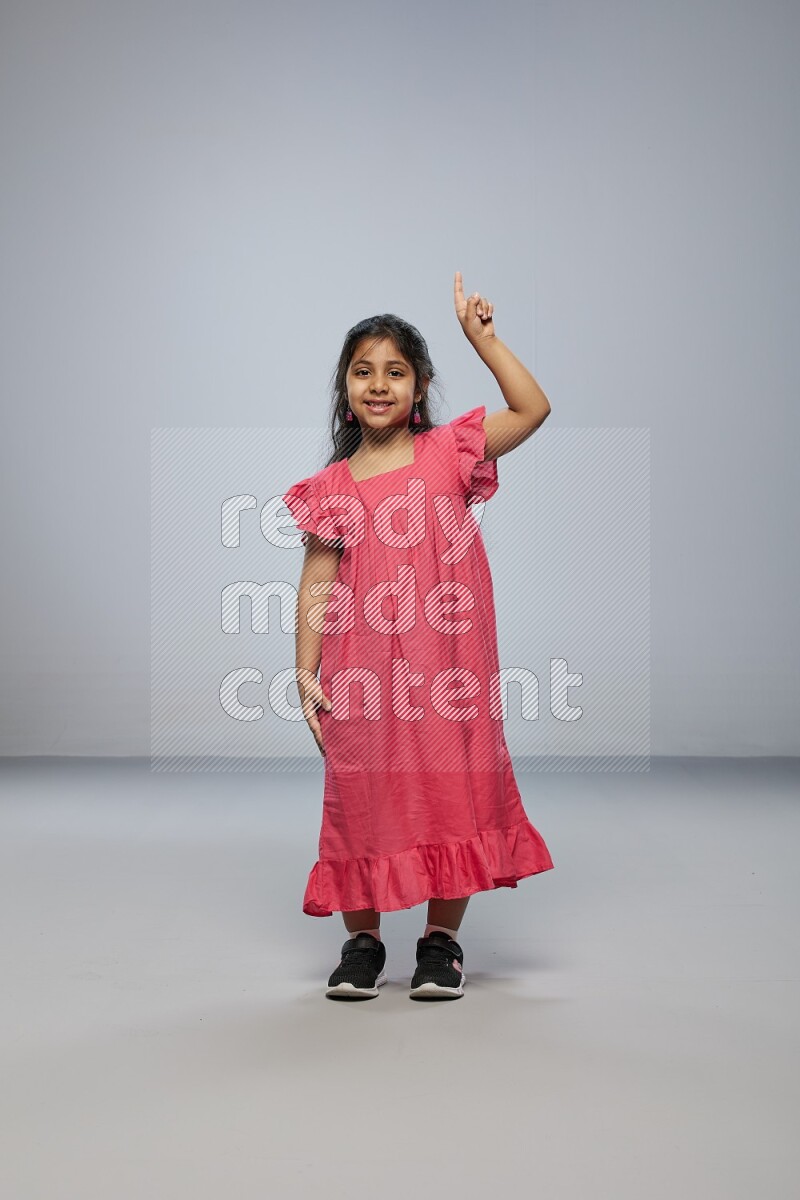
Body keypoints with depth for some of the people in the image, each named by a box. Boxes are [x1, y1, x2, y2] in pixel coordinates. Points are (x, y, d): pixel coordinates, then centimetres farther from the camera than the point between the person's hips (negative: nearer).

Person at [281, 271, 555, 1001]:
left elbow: (533, 409, -3)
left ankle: (442, 940, 21)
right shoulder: (332, 488, 4)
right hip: (363, 673, 0)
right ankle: (363, 940, 22)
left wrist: (482, 337, -5)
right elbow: (317, 588, 3)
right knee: (363, 793, 5)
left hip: (448, 666, 0)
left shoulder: (450, 451, 4)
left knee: (454, 787, 5)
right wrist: (307, 675, -3)